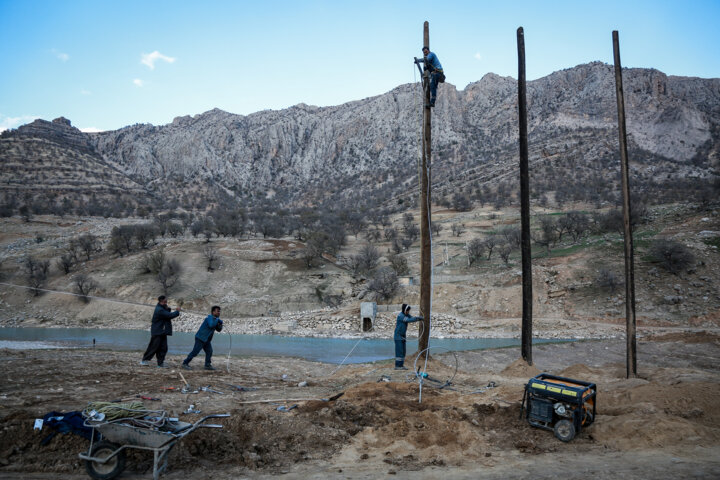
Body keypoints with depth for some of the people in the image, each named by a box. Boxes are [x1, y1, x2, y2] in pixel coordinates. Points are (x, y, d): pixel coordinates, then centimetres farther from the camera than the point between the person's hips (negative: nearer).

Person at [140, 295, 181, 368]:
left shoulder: (162, 308, 11)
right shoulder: (159, 310, -20)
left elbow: (167, 315, 10)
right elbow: (170, 315, -25)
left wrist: (168, 309, -8)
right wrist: (177, 311, -10)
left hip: (162, 332, 9)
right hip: (157, 332, -9)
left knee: (163, 348, 5)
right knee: (154, 347, -2)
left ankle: (160, 363, 8)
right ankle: (144, 360, 13)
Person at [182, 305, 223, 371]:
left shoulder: (215, 319, 12)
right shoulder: (210, 317, -15)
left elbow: (219, 330, 14)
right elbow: (211, 325, -34)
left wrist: (220, 325, -6)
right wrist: (217, 320, -20)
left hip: (207, 340, 9)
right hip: (200, 338, -9)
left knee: (209, 351, 3)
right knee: (195, 351, -7)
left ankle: (208, 365, 9)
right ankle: (185, 363, 2)